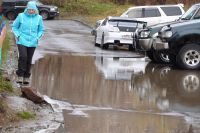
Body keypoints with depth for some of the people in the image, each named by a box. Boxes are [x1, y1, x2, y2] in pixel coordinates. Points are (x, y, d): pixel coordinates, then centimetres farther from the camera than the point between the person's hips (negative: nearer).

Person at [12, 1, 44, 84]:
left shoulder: (38, 18, 1)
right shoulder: (21, 16, -4)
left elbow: (41, 30, 13)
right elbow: (14, 26, 7)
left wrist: (37, 37, -1)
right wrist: (17, 35, -6)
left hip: (32, 42, 2)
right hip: (22, 41, -2)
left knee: (29, 60, 6)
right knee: (23, 57, -19)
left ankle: (26, 77, 18)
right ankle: (20, 75, -11)